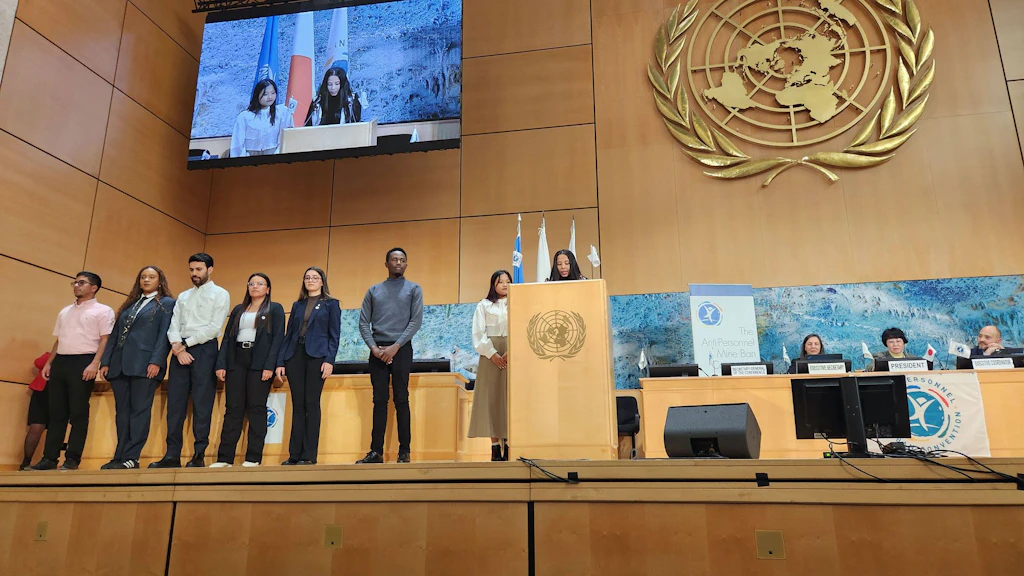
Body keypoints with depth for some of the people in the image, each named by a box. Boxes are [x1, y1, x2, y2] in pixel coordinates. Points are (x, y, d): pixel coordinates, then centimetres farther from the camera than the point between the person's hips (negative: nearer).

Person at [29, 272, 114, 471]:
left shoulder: (103, 311, 1)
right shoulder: (65, 312, 23)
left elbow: (105, 340, -7)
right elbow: (58, 340, 25)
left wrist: (95, 364, -17)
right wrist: (49, 363, 15)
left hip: (83, 361, -7)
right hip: (60, 361, 7)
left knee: (78, 413, -5)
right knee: (56, 412, 7)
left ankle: (72, 459, -2)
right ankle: (49, 458, 10)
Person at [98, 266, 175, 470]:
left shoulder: (166, 304, 5)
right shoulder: (129, 304, 23)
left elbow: (165, 335, -5)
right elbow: (115, 334, 20)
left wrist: (156, 361, -16)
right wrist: (105, 361, 10)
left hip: (145, 364, -6)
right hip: (119, 364, 6)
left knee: (140, 410, -6)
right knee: (122, 411, 6)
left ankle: (131, 457, -6)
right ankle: (120, 457, 9)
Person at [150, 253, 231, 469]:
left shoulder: (220, 294, 3)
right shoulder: (183, 296, 21)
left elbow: (214, 327, -8)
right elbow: (173, 326, 10)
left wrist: (185, 343, -9)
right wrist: (177, 346, -9)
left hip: (204, 349, -6)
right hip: (180, 350, 6)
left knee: (202, 403, -6)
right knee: (175, 402, 2)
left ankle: (199, 455, -2)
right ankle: (172, 454, 6)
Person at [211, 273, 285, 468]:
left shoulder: (275, 309, 6)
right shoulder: (238, 310, 19)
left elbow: (278, 338, -4)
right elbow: (227, 337, 14)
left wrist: (269, 366, -14)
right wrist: (221, 364, 1)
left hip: (260, 363, -4)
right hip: (236, 361, 4)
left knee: (256, 408, -4)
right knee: (233, 409, 1)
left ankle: (253, 458, -1)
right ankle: (225, 457, 3)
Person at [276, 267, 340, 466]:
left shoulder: (331, 304, 6)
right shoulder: (297, 305, 17)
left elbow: (334, 335, -1)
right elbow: (288, 334, 14)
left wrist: (329, 360, -13)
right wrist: (280, 361, 6)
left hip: (316, 356, -4)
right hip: (295, 356, 4)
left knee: (311, 404, -4)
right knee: (298, 406, 4)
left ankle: (309, 455, 0)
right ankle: (294, 454, 8)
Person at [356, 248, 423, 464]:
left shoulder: (413, 289, 6)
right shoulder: (373, 291, 13)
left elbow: (416, 321, -4)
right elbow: (363, 322, 8)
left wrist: (395, 347, -12)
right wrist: (373, 347, -8)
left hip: (401, 349, -2)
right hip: (377, 350, 2)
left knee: (401, 400, -1)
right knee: (379, 400, 3)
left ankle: (404, 451, 3)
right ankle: (376, 451, 6)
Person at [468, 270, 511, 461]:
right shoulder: (484, 305, 9)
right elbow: (478, 333, 1)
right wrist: (493, 354, -11)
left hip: (513, 355, 1)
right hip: (491, 355, -1)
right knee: (492, 397, -4)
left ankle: (508, 444, -1)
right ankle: (495, 446, -2)